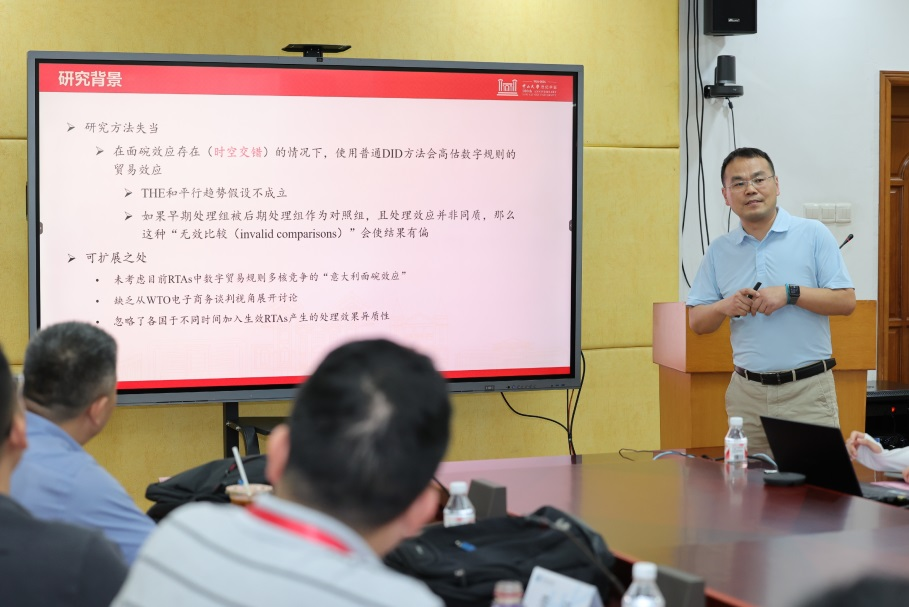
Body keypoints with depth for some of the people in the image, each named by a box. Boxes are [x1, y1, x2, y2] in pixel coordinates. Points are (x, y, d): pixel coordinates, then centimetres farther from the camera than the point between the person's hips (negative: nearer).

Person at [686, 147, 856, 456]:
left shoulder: (813, 234, 1)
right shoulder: (719, 251, 10)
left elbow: (846, 302, -4)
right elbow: (696, 322, 10)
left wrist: (791, 294, -15)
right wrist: (725, 307, -10)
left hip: (808, 389, -3)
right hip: (747, 392, 3)